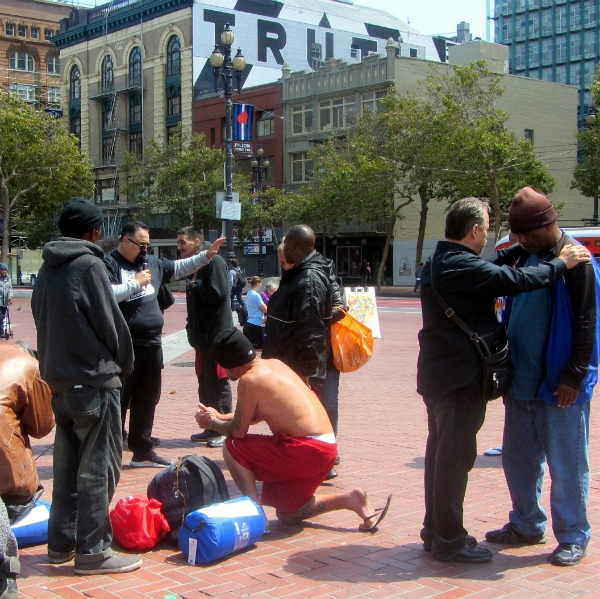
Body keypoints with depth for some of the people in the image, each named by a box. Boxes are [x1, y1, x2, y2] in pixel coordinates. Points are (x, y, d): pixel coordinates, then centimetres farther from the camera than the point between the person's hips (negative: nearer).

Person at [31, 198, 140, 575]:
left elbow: (43, 320, 14)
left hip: (59, 380, 8)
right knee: (98, 468, -1)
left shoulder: (48, 269, 10)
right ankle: (92, 551, 2)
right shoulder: (89, 265, -13)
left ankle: (61, 543, 22)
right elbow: (111, 323, -13)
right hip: (94, 381, -8)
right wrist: (124, 366, 2)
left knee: (68, 465, 15)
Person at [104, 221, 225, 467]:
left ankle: (142, 451, 26)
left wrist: (206, 255, 19)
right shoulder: (109, 263, -9)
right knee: (118, 401, -3)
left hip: (151, 346, 8)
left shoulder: (152, 263, 15)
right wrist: (136, 282, -18)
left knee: (146, 401, 15)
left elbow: (179, 267, 26)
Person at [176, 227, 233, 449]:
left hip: (217, 335, -9)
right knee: (205, 383, 13)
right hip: (202, 336, 9)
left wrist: (193, 287, -11)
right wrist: (192, 328, 12)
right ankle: (211, 428, 23)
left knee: (218, 382, -3)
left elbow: (219, 294, -24)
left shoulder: (214, 262, -13)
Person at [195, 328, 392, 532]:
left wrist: (212, 423, 15)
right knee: (288, 515, 23)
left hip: (305, 451, -9)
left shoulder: (249, 380, -12)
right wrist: (220, 416, 30)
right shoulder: (275, 364, 14)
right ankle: (350, 499, 9)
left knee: (232, 448, 2)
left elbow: (238, 431, -4)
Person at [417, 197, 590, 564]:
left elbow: (489, 271, 26)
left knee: (442, 451, 16)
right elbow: (517, 281, -22)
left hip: (439, 372, 11)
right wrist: (561, 263, -9)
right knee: (456, 455, -4)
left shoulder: (440, 263, 12)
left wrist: (521, 250, 25)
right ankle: (449, 540, 4)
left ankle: (436, 531, 26)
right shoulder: (462, 266, -20)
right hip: (461, 376, -10)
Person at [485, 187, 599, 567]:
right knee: (518, 458, 15)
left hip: (559, 384, -8)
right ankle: (526, 525, 30)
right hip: (522, 380, 8)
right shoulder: (526, 257, 12)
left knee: (567, 464, 3)